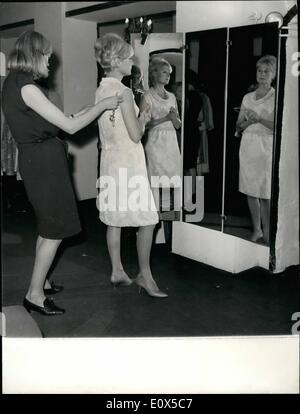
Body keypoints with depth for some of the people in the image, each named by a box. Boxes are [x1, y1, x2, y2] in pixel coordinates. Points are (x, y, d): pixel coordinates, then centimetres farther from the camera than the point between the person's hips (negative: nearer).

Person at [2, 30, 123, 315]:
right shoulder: (27, 87, -20)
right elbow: (70, 126, -19)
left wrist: (81, 113, 15)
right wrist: (102, 105, -7)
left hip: (36, 159, 10)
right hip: (44, 160, -10)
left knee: (48, 227, 20)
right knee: (55, 230, -1)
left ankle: (40, 282, 32)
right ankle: (34, 294, 7)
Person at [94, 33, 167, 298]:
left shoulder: (101, 90, 8)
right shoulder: (124, 92, -17)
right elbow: (136, 135, -17)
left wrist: (138, 116, 16)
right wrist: (143, 118, 1)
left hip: (109, 160, 9)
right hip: (128, 163, -9)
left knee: (114, 219, 13)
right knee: (147, 221, 0)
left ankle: (117, 271, 21)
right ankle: (144, 275, 7)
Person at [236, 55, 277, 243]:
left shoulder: (277, 98, -1)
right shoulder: (248, 97, 13)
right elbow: (239, 126, 14)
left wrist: (259, 119, -23)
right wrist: (249, 121, -7)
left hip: (266, 146, -5)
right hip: (248, 146, 5)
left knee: (265, 194, -7)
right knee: (250, 191, 7)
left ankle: (267, 233, 4)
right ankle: (257, 230, 18)